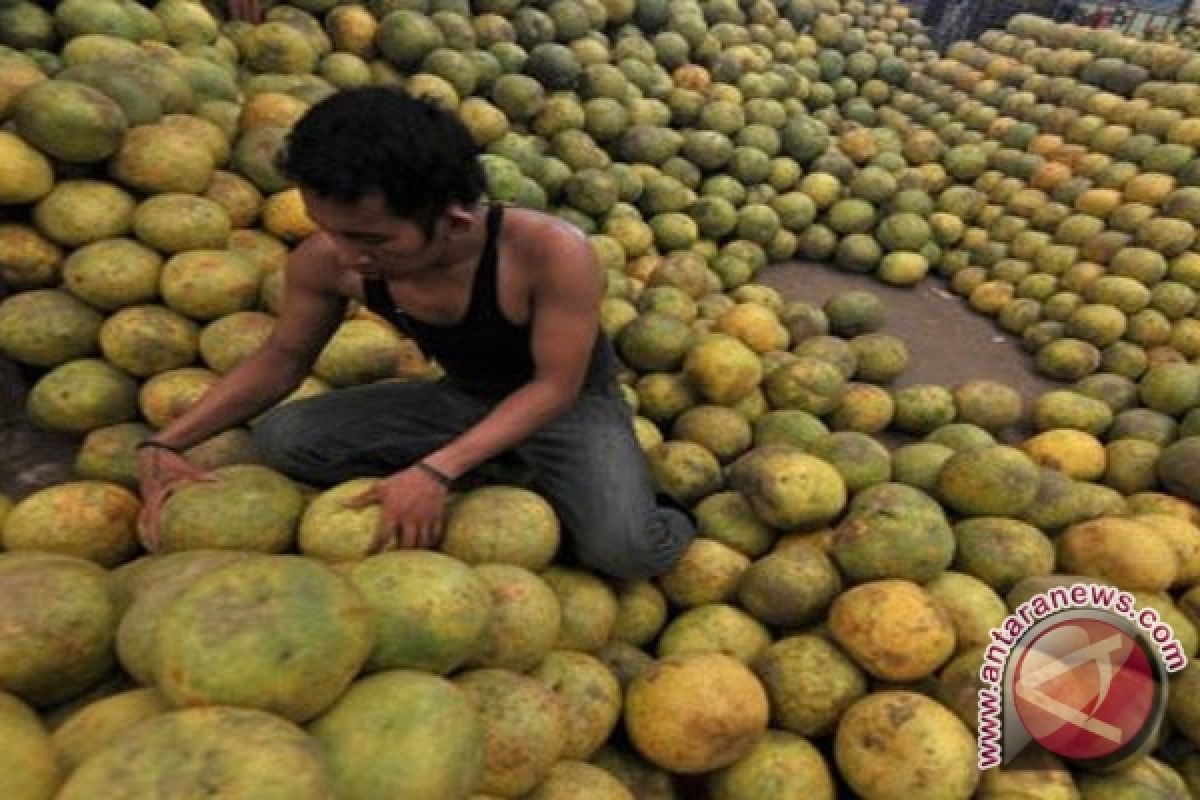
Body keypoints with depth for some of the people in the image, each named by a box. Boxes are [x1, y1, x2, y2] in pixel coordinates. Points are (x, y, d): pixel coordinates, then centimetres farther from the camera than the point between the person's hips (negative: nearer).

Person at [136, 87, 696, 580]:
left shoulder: (551, 251, -33)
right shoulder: (324, 261, -18)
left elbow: (556, 387, -25)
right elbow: (281, 359, -1)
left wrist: (437, 470, -36)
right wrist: (163, 446, -12)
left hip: (571, 404, -4)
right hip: (464, 398, 5)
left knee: (627, 551, -30)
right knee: (281, 439, -14)